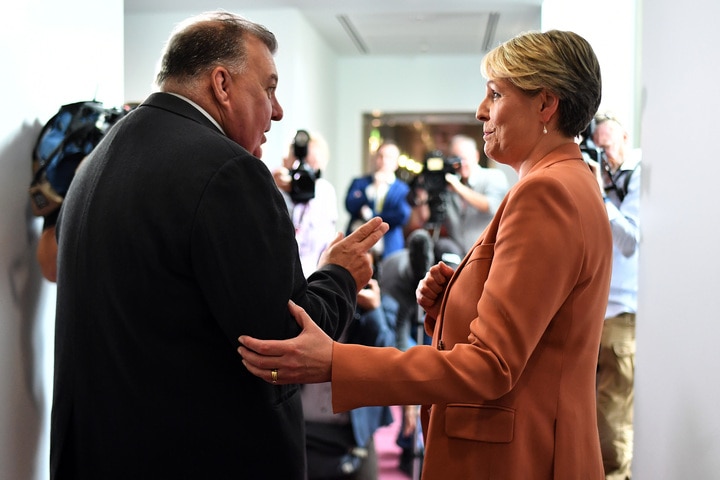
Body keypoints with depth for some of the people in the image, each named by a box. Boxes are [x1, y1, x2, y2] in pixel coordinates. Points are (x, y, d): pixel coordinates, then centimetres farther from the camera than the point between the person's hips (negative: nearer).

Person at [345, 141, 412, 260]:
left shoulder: (402, 189, 9)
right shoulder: (359, 183, 12)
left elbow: (402, 215, -6)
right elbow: (350, 206, -4)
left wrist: (371, 216, -5)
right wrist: (373, 188, -13)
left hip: (388, 250, 0)